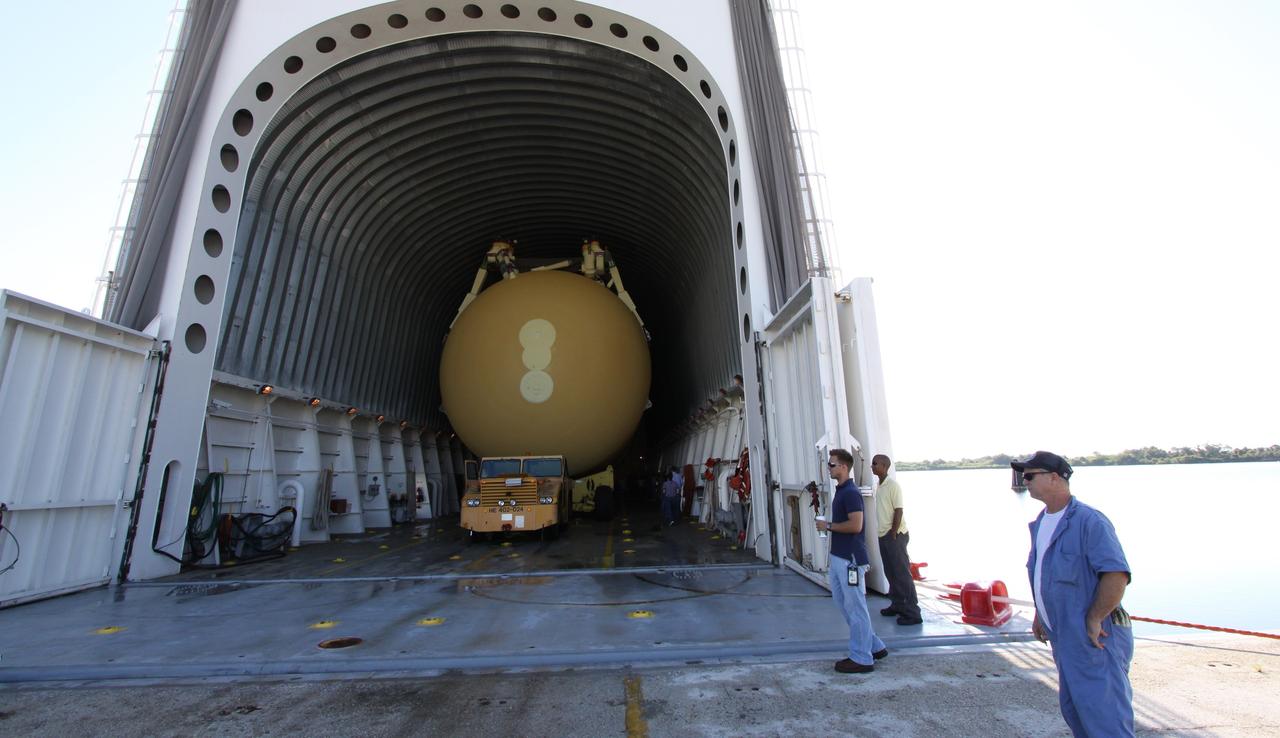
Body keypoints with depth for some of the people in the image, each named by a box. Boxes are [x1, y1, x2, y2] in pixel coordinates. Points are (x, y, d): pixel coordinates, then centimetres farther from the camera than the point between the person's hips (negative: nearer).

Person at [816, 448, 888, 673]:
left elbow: (855, 526, -26)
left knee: (855, 608, 1)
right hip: (839, 557, 10)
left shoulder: (851, 493, -18)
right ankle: (875, 647, 29)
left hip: (850, 559, -10)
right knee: (842, 602, 17)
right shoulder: (840, 491, 13)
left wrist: (828, 525, -15)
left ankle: (862, 659, 14)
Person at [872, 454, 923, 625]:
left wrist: (893, 535, -16)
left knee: (902, 574, -4)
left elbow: (898, 511, -17)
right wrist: (885, 535, 14)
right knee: (891, 573, 15)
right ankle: (897, 605, 26)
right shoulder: (880, 486, 10)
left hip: (895, 536, -9)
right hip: (883, 535, 9)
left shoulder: (893, 485, -15)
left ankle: (912, 613, 2)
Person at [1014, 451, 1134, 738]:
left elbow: (1117, 574, -24)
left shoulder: (1089, 521, -18)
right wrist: (1039, 615, 17)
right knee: (1073, 710, 19)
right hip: (1062, 637, 9)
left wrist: (1093, 620, -21)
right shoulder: (1040, 523, 10)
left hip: (1093, 639, -9)